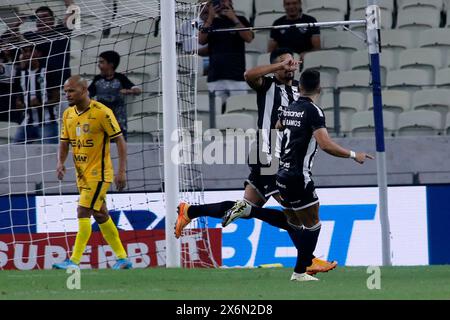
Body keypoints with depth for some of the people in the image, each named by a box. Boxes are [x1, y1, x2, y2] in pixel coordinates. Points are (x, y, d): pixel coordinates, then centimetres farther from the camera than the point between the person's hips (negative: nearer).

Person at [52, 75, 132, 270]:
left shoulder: (102, 112, -15)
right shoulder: (68, 115, 6)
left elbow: (120, 141, -12)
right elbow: (64, 143, 13)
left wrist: (121, 171, -17)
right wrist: (60, 163, -8)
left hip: (99, 174, -8)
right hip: (82, 174, 8)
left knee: (83, 213, -15)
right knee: (100, 215, 12)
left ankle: (74, 261, -16)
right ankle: (122, 258, 21)